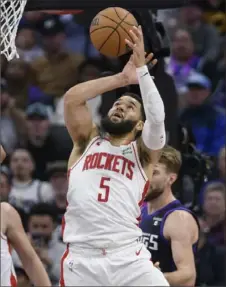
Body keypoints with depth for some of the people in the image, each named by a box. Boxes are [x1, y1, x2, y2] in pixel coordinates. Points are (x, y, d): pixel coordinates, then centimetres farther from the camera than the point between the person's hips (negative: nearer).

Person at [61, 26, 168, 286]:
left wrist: (141, 68, -10)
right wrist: (122, 78, 4)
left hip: (128, 260, -1)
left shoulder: (143, 152, 13)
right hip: (81, 261, 1)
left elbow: (157, 117, -7)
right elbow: (71, 98, 3)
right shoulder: (87, 142, 18)